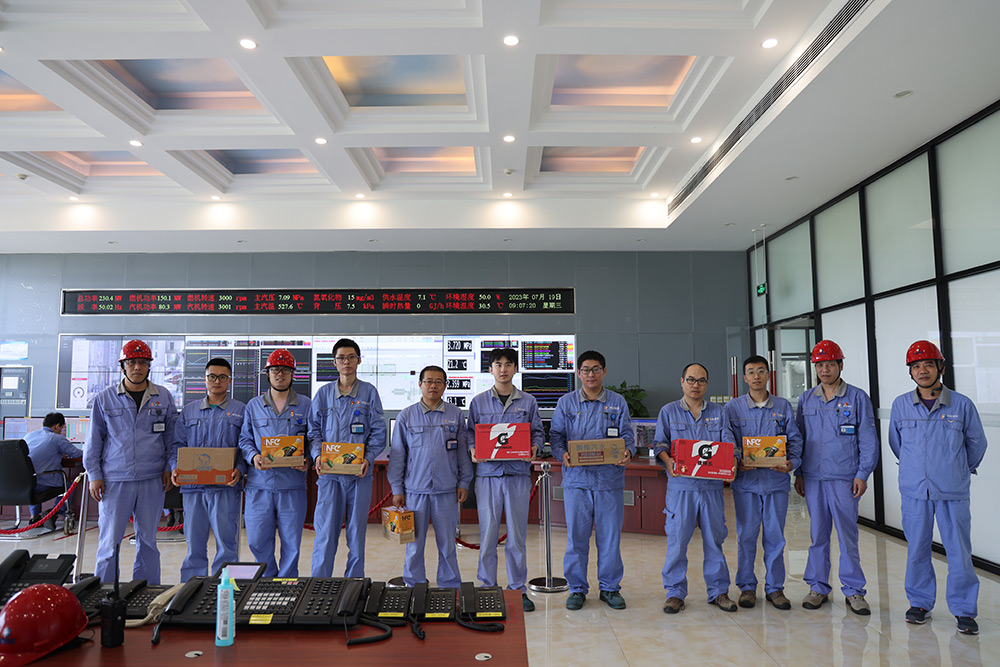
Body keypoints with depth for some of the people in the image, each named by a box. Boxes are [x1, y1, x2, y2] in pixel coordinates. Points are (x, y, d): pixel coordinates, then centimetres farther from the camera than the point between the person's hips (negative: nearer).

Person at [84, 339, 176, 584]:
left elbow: (172, 436, 12)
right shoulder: (105, 399, 4)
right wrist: (94, 475, 2)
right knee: (109, 540, 1)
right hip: (114, 480, -1)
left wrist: (169, 467, 4)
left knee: (148, 540, 9)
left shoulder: (163, 397, 6)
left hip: (152, 481, 1)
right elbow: (94, 440, 7)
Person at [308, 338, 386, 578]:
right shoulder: (323, 393, 9)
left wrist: (368, 458, -12)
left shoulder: (369, 392, 5)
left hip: (359, 472, 0)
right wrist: (318, 455, -8)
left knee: (357, 533, 6)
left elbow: (378, 432, 3)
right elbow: (314, 430, 10)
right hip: (329, 471, 1)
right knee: (325, 532, 0)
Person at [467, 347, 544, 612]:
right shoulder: (479, 402, 8)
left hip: (518, 473, 0)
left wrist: (534, 447, -8)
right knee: (487, 533, 3)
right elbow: (470, 432, 12)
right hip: (487, 473, 0)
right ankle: (487, 588, 16)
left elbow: (538, 432, 12)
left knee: (517, 534, 5)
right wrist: (472, 449, -7)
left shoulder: (528, 402, 8)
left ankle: (518, 589, 17)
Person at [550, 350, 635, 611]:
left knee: (610, 535, 7)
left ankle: (610, 587, 23)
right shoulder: (566, 402, 7)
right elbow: (556, 435, 6)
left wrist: (627, 452, -16)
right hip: (576, 478, 0)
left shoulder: (618, 402, 8)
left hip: (610, 479, 1)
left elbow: (627, 435, 5)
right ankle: (577, 588, 18)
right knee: (576, 535, 4)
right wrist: (562, 454, -14)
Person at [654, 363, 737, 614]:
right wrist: (667, 460, -16)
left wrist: (732, 461, -14)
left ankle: (718, 591, 20)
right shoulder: (668, 411, 9)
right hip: (681, 485, -2)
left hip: (712, 485, 2)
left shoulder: (718, 412, 13)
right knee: (677, 538, -2)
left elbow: (728, 443, 6)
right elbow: (660, 443, 4)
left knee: (714, 538, 7)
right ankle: (675, 592, 9)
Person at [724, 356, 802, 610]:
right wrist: (736, 463, -13)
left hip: (776, 480, 1)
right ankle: (747, 587, 16)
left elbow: (795, 440, 7)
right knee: (746, 535, 3)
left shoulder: (784, 407, 9)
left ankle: (774, 587, 19)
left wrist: (791, 462, -11)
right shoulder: (732, 408, 5)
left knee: (775, 535, 6)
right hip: (746, 479, -1)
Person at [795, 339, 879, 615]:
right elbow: (799, 437, 14)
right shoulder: (806, 399, 10)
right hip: (813, 477, 3)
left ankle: (853, 590, 14)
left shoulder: (857, 398, 1)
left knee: (848, 534, 1)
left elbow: (868, 440, 0)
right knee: (818, 534, 9)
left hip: (844, 478, -3)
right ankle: (818, 587, 19)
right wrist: (798, 473, 9)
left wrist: (862, 474, -6)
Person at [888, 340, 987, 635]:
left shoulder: (962, 405, -3)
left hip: (953, 491, -1)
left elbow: (976, 444, 12)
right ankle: (920, 602, 23)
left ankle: (964, 610, 18)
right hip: (914, 491, 1)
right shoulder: (900, 406, 1)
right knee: (917, 549, 8)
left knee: (959, 551, 3)